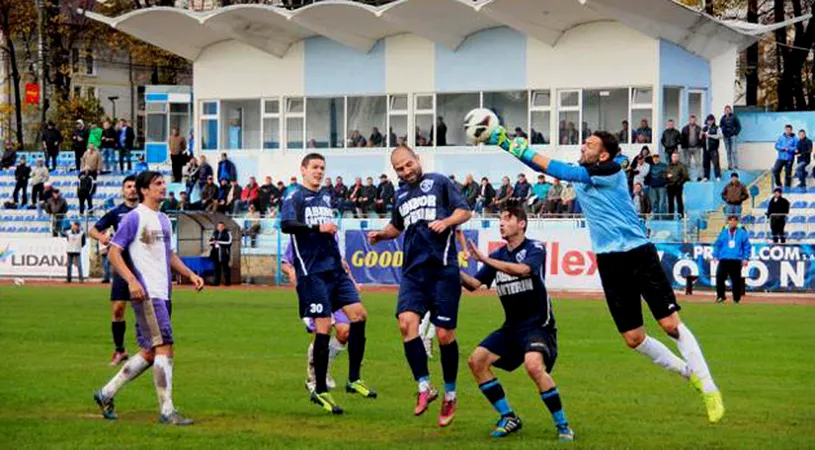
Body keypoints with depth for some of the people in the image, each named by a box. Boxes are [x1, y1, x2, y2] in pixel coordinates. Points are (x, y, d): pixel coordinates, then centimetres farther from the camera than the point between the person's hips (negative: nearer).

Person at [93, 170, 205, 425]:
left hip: (163, 294, 9)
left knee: (150, 352, 10)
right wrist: (132, 281, -22)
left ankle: (106, 394, 22)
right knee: (164, 347, -12)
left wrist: (189, 274, 13)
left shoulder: (163, 220, 19)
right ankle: (167, 411, -8)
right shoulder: (134, 217, -7)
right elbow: (114, 253, -10)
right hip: (146, 293, -9)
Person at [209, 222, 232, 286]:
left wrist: (219, 242, -14)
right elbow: (211, 240, 23)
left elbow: (229, 242, -12)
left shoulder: (227, 233, -4)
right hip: (216, 252, 5)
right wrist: (211, 244, 0)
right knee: (217, 267, 6)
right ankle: (216, 281, 11)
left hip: (224, 253, -5)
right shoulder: (215, 233, 13)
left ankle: (227, 281, 1)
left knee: (225, 266, -5)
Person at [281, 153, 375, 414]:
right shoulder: (294, 197, -3)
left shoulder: (325, 198, 20)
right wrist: (317, 227, -27)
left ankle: (354, 379, 6)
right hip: (312, 272, -8)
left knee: (359, 314, -3)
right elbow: (286, 225, -21)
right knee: (324, 327, -9)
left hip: (334, 269, 8)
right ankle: (320, 391, 0)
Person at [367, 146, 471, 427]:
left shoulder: (439, 182, 4)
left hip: (442, 269, -4)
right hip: (413, 270, 5)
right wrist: (381, 235, 15)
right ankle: (424, 386, -10)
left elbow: (465, 211, 2)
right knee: (406, 322, -18)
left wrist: (446, 222, -16)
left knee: (445, 333, -2)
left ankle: (450, 395, 14)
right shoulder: (400, 195, 19)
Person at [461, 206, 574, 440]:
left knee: (534, 365, -32)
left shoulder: (535, 248, -8)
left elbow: (523, 270, -29)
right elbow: (474, 284, 5)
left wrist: (485, 259, -31)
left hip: (538, 325, -7)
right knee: (476, 360, -6)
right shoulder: (498, 255, 10)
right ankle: (509, 417, 5)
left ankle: (563, 425, -19)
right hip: (512, 327, 7)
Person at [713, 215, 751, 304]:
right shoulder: (723, 233, 10)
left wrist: (746, 258, -3)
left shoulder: (742, 233, 5)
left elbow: (747, 246, 5)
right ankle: (720, 296, 1)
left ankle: (736, 299, 10)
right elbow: (717, 245, 12)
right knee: (719, 278, -10)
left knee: (736, 280, 1)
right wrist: (715, 256, 2)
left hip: (736, 261, -1)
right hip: (724, 260, 1)